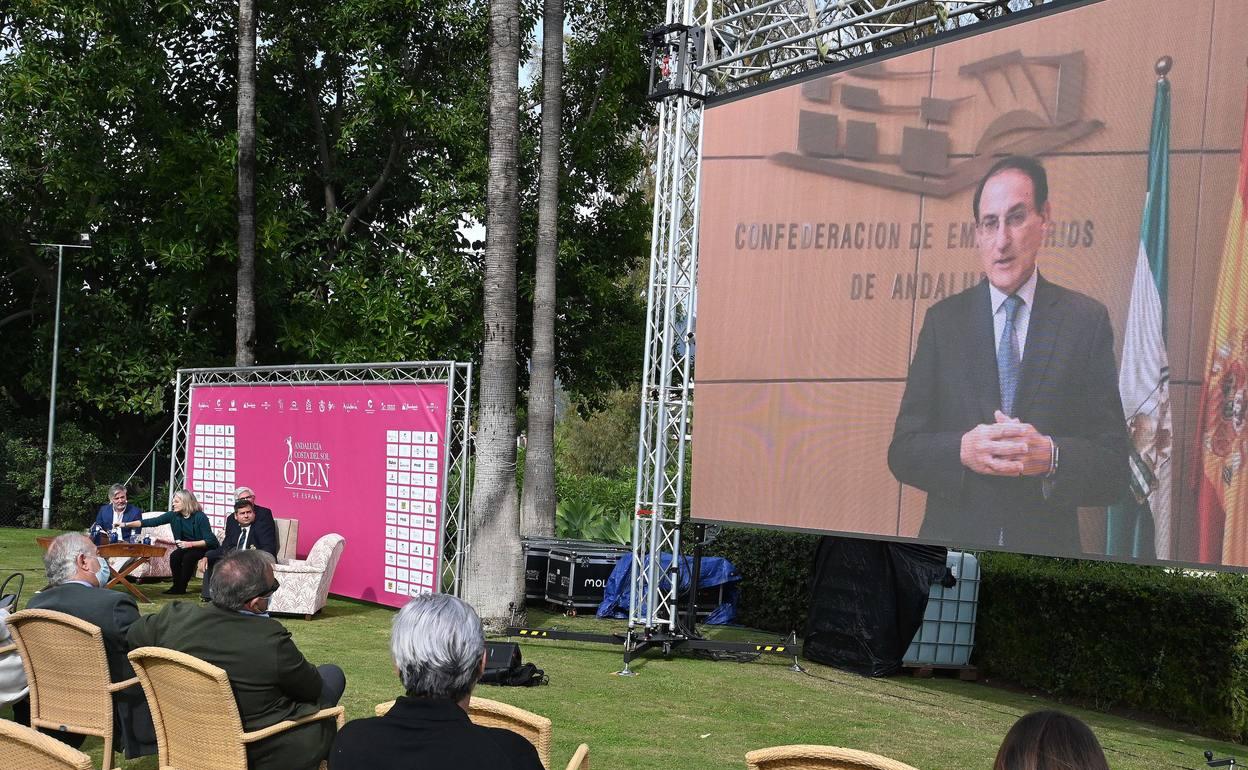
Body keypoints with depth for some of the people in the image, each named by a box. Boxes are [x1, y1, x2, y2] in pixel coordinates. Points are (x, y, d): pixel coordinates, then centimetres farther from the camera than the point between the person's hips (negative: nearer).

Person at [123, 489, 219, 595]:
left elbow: (209, 541, -23)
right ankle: (177, 587, -5)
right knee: (174, 556, -22)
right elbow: (152, 522, -8)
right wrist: (126, 524, -13)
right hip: (187, 547, 5)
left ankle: (181, 588, -13)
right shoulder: (174, 515, -6)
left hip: (206, 547, -5)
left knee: (188, 557, -30)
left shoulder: (200, 517, -22)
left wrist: (190, 544, -35)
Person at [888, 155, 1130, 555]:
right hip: (952, 543, 1)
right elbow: (903, 451, 0)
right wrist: (963, 451, -19)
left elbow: (1113, 469, -4)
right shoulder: (943, 320, 2)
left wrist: (1050, 456, -22)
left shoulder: (1087, 321, -2)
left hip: (1046, 551, -1)